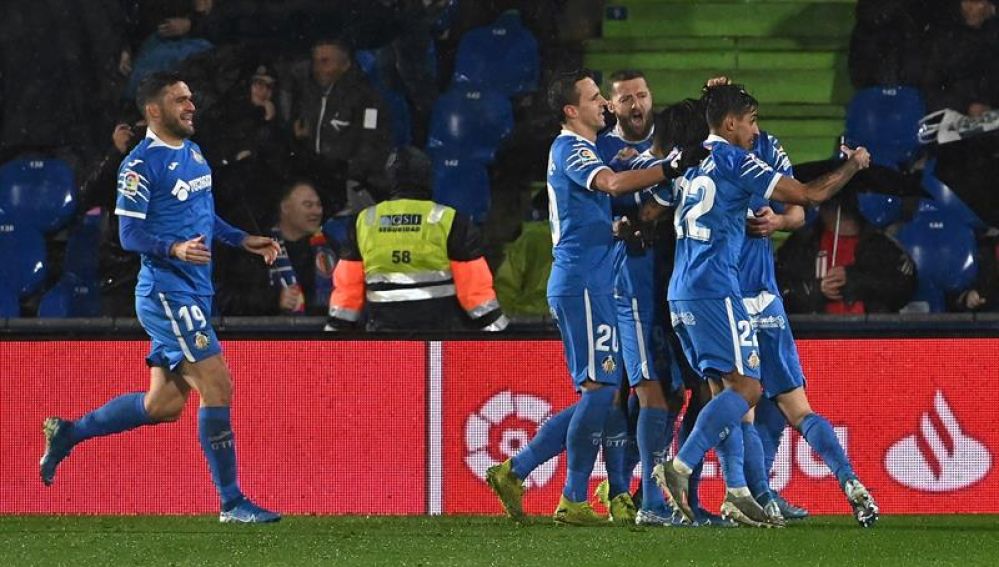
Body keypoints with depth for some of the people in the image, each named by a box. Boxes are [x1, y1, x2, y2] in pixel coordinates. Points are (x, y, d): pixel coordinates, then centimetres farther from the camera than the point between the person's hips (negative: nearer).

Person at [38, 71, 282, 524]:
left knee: (163, 404, 13)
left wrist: (244, 240, 18)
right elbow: (129, 234, -15)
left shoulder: (193, 152, 13)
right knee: (217, 387, -11)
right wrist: (175, 249, -30)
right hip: (166, 294, -9)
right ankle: (232, 503, -4)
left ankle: (66, 434, 27)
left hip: (192, 295, 9)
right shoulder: (141, 165, -13)